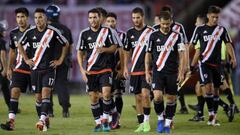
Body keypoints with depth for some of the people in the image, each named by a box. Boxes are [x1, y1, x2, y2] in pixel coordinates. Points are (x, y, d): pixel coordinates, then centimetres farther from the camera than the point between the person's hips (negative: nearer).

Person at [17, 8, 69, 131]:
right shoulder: (30, 32, 0)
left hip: (49, 68, -3)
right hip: (35, 69, 4)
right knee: (38, 97, 6)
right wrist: (26, 59, 10)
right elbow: (19, 44, 17)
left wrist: (60, 60, 2)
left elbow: (66, 44, 6)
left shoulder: (53, 32, -8)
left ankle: (42, 120, -28)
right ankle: (44, 120, 19)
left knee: (45, 92, -18)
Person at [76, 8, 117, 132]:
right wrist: (82, 70, -4)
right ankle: (98, 123, 13)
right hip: (91, 70, 2)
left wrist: (104, 49, -18)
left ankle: (105, 119, -2)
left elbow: (114, 47, 3)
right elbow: (80, 52, 6)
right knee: (93, 97, 2)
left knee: (106, 93, -17)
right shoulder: (84, 33, 2)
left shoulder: (107, 31, -1)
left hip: (105, 69, -2)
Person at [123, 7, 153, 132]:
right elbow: (127, 51, 15)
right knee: (138, 98, 6)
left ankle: (146, 120, -7)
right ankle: (141, 124, 12)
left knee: (145, 94, -18)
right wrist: (125, 67, 8)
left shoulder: (150, 31, -3)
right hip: (135, 70, 4)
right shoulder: (130, 33, 9)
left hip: (148, 69, -4)